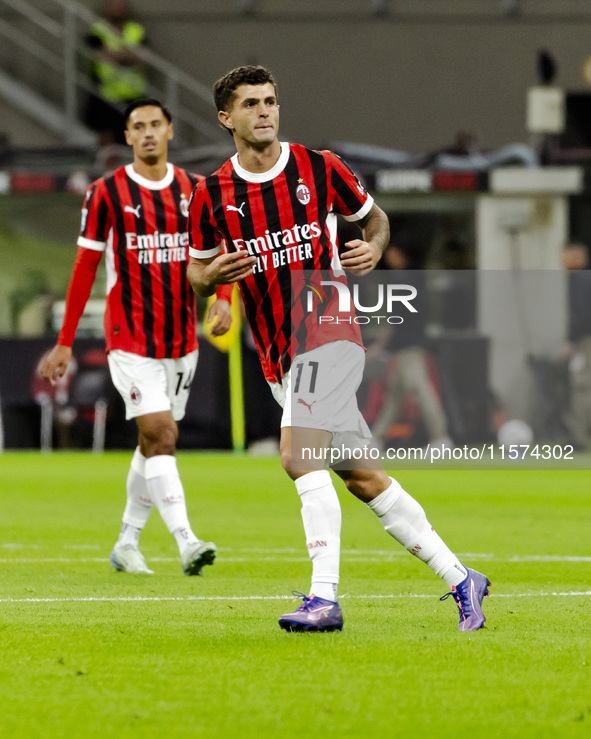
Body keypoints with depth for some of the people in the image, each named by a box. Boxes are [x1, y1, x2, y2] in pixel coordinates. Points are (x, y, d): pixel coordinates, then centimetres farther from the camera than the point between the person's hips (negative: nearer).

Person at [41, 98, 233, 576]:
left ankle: (127, 543, 25)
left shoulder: (194, 190, 6)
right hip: (129, 337, -4)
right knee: (160, 434, -17)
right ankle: (186, 542, -24)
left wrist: (223, 299, -10)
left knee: (155, 442, 11)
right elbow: (86, 267, 0)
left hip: (182, 339, 4)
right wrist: (65, 342, 0)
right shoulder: (107, 193, -3)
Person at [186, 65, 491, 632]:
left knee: (298, 455, -24)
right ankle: (460, 579, 18)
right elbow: (196, 272, 13)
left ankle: (324, 597, -26)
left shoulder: (319, 169, -2)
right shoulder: (211, 195, 3)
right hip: (279, 360, 4)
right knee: (361, 478, 7)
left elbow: (373, 216, 14)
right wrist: (213, 275, -10)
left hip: (328, 334, -4)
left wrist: (374, 248, -8)